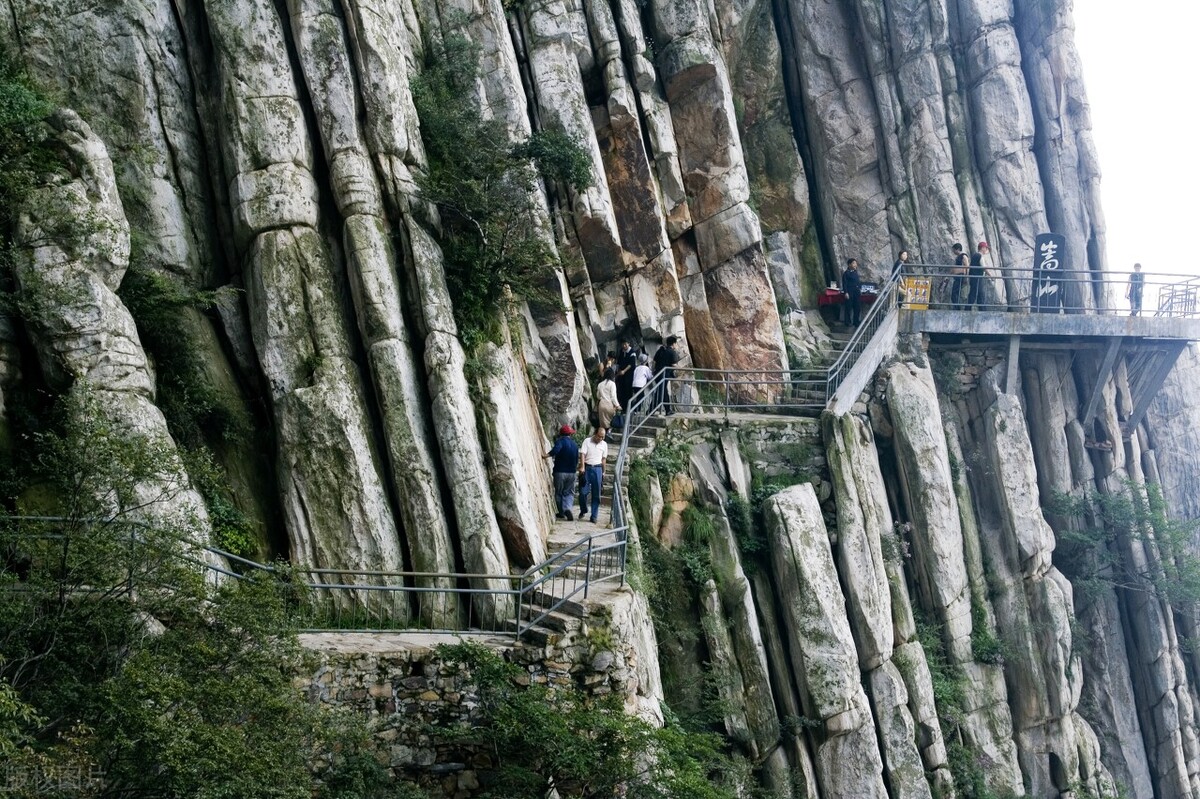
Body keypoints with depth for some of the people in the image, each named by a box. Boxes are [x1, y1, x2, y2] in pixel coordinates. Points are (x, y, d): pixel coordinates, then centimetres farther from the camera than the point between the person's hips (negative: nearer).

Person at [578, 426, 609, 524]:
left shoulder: (604, 444, 9)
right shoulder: (587, 442, -1)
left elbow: (604, 459, 14)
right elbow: (582, 454, -8)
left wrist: (603, 472, 11)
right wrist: (582, 467, -19)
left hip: (597, 469, 2)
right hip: (586, 468, -2)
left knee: (596, 494, 1)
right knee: (583, 492, -3)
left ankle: (594, 516, 5)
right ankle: (583, 510, 21)